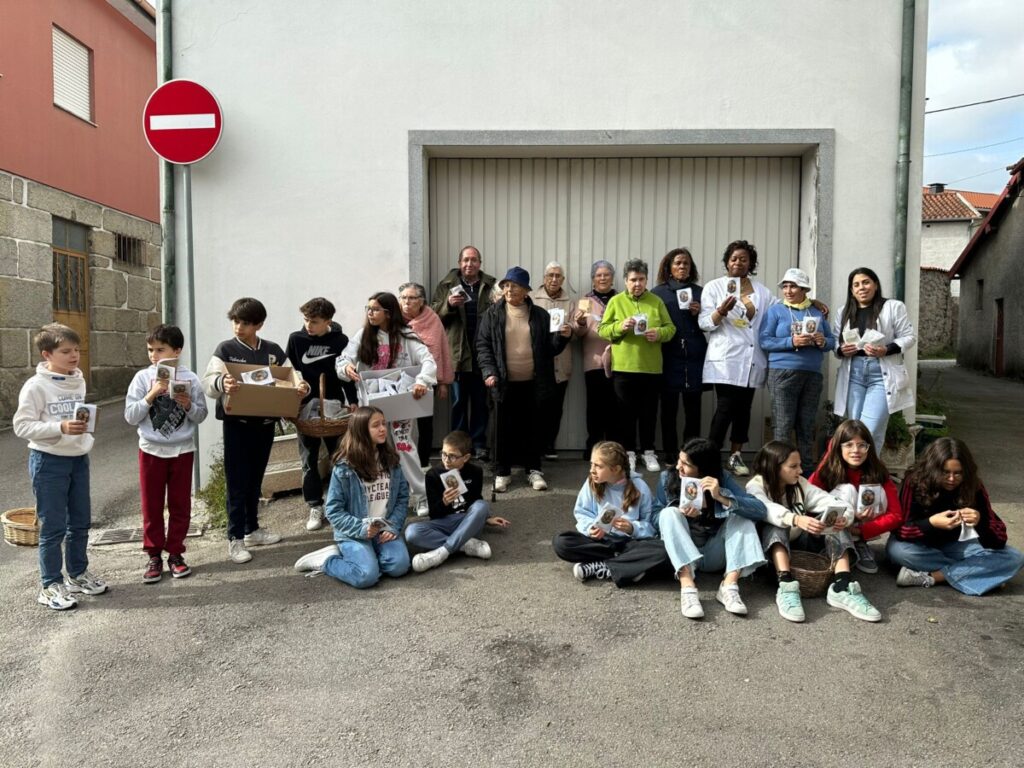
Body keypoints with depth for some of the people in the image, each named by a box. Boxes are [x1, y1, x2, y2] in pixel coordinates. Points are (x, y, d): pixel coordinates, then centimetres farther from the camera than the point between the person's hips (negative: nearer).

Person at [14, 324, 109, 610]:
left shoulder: (79, 381, 5)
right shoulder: (36, 386, -14)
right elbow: (22, 426, -16)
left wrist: (85, 439, 9)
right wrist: (60, 428, -26)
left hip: (79, 459, 6)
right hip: (49, 461, -6)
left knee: (81, 522, 14)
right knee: (53, 526, 1)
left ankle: (78, 573, 30)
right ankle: (50, 585, 14)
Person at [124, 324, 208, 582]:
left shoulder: (190, 379, -4)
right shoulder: (143, 377, -4)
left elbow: (201, 416, 1)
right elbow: (130, 416, -7)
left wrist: (188, 405, -19)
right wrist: (151, 396, -19)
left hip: (182, 450, 0)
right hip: (151, 450, 0)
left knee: (180, 505, 8)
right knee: (151, 505, 8)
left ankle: (175, 553, 21)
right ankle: (154, 556, 19)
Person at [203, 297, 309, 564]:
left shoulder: (273, 351, 7)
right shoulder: (225, 349, -3)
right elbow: (208, 382, -13)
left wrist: (303, 387, -17)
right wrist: (222, 383, -37)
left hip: (265, 423, 4)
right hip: (237, 424, -4)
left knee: (255, 480, 15)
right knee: (237, 481, -1)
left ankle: (252, 529, 28)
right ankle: (235, 538, 5)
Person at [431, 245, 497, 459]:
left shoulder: (490, 286, 5)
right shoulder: (447, 285, 5)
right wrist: (448, 304, -15)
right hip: (457, 353, 0)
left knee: (481, 401, 9)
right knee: (459, 401, 7)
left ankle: (479, 443, 18)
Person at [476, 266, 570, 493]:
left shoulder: (540, 315, 5)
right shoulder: (492, 315, 1)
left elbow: (550, 348, 8)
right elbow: (483, 345, 0)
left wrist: (563, 336, -11)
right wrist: (489, 371, -12)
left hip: (532, 383, 1)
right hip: (504, 383, -1)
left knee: (532, 427, 9)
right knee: (504, 428, 5)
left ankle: (534, 470, 22)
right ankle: (502, 472, 17)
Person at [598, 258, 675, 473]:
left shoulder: (656, 301, 7)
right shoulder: (616, 301, 3)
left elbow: (670, 328, 7)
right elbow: (602, 330, 0)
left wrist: (659, 333, -14)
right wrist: (620, 326, -18)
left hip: (651, 367, 1)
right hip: (624, 367, -1)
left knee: (649, 412, 7)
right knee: (627, 412, 6)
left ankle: (648, 452, 19)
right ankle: (628, 452, 16)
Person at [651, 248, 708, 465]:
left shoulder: (699, 291, 14)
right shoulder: (658, 292, 8)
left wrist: (698, 314, -2)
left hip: (695, 356, 2)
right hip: (669, 356, -2)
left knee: (693, 406, 2)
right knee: (669, 407, -1)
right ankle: (670, 454, 6)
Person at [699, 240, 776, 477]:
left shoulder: (761, 290, 13)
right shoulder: (714, 287, 3)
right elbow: (705, 323, -4)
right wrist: (721, 311, -22)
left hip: (752, 361, 4)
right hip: (726, 360, -4)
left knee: (743, 409, 7)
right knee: (725, 409, -10)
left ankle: (735, 456, 16)